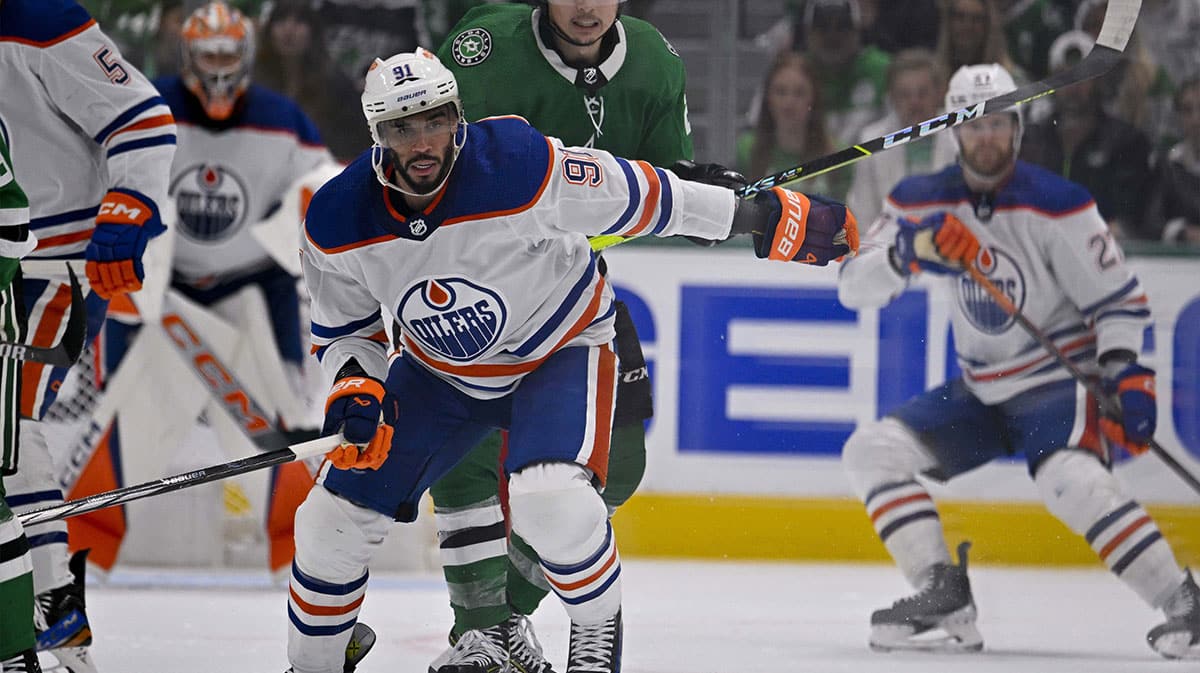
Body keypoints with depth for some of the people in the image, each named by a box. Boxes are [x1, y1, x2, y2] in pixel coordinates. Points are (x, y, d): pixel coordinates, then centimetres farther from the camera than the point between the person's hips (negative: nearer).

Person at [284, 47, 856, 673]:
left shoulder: (523, 168, -32)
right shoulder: (336, 225, -20)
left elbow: (641, 195, -20)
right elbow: (344, 330, -2)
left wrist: (767, 214, -16)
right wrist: (353, 389, -22)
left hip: (562, 346, -4)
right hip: (440, 368, 4)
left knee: (551, 499, -30)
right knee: (334, 518, 0)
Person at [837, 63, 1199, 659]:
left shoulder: (1058, 206, -13)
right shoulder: (921, 204, -1)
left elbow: (1118, 299, -9)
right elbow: (854, 288, -8)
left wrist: (1128, 379, -23)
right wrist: (909, 250, -28)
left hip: (1059, 379, -6)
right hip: (981, 390, 6)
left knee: (1068, 478, -33)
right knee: (872, 450, -9)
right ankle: (944, 599, -12)